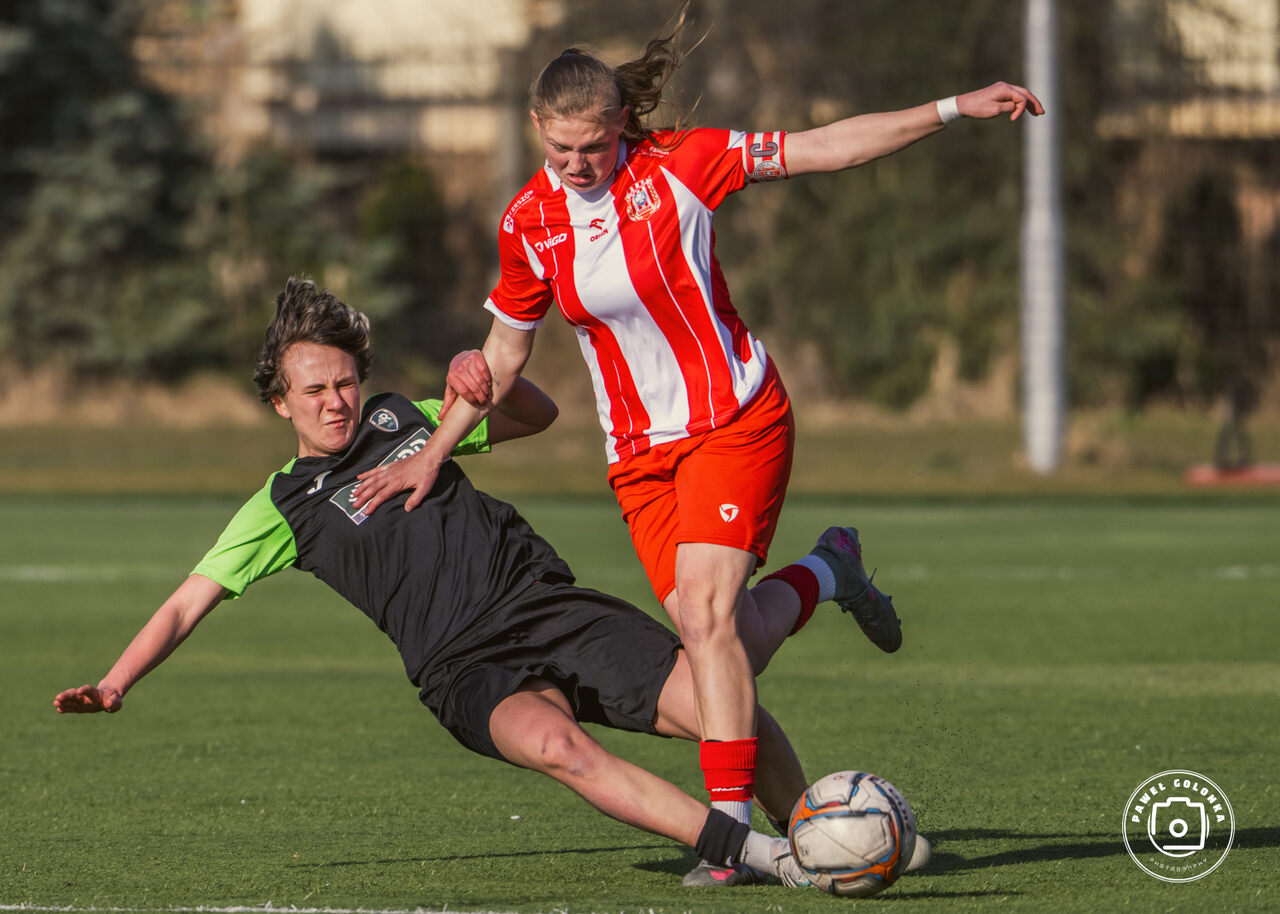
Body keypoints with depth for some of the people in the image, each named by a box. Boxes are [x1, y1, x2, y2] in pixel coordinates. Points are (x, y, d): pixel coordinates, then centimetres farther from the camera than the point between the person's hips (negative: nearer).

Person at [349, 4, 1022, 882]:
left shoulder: (675, 166, -11)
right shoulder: (529, 223, 0)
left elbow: (823, 148, -9)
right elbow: (507, 350, 14)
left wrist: (954, 109, -14)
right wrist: (434, 452, 11)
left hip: (735, 418, -4)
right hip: (640, 449, 4)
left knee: (706, 613, -20)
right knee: (700, 627, -7)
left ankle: (732, 820, -14)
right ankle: (827, 571, 24)